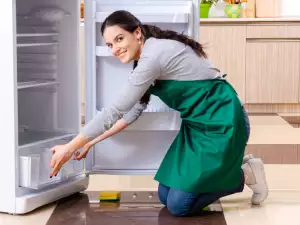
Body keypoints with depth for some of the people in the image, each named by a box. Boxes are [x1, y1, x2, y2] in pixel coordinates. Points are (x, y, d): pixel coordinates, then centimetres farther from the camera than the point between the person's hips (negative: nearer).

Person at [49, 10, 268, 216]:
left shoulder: (154, 54, -21)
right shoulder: (149, 55, 9)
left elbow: (116, 110, -20)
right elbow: (134, 109, 17)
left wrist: (70, 147, -14)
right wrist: (92, 142, 15)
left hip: (222, 123, -10)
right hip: (199, 124, 10)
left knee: (178, 205, -10)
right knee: (166, 195, 7)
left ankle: (244, 174, 4)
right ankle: (230, 167, 16)